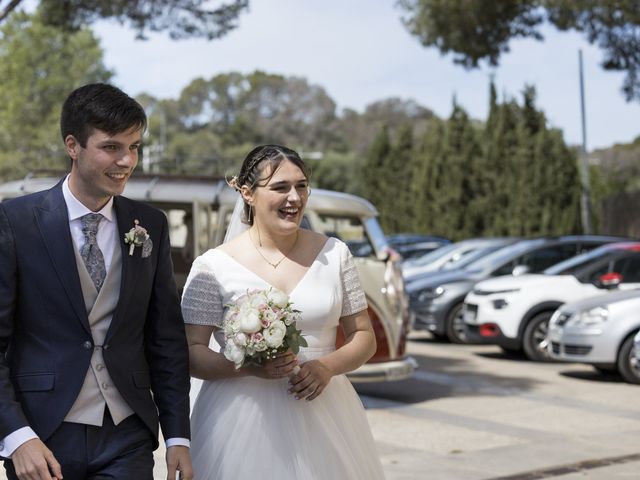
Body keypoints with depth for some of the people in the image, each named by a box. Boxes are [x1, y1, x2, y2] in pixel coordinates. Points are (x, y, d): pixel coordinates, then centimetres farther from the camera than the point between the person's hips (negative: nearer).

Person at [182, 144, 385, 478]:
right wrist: (250, 367, -21)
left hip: (323, 414, 3)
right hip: (243, 421, -2)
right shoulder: (213, 266, -5)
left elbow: (364, 336, 7)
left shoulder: (334, 254, 3)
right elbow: (191, 353, -5)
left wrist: (328, 366, -12)